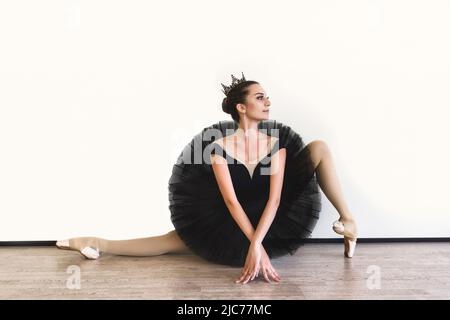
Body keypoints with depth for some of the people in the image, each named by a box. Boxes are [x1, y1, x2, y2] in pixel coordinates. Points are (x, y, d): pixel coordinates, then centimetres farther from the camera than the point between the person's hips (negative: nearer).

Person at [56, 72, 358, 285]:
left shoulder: (276, 142, -10)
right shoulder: (220, 147, -14)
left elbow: (274, 197, -20)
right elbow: (231, 202, -22)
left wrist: (257, 244, -32)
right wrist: (257, 247, -29)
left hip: (277, 220, 1)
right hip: (236, 225, -1)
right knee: (178, 238, -8)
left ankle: (347, 222, -9)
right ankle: (101, 245, 3)